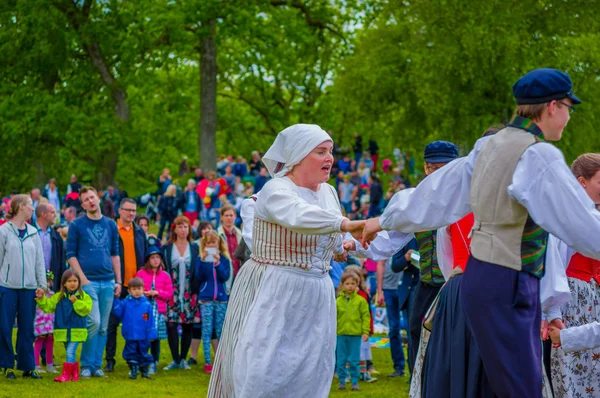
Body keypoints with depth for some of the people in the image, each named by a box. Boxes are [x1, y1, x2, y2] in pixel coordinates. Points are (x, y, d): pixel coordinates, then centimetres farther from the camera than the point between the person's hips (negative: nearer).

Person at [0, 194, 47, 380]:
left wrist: (42, 284, 5)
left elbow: (39, 260, 11)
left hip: (29, 288, 3)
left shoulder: (33, 232, 10)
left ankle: (27, 366, 10)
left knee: (27, 329, 4)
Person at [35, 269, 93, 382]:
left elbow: (86, 309, -12)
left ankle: (66, 375, -13)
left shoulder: (84, 297, -1)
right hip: (63, 331, 4)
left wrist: (76, 302, -20)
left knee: (70, 352, -13)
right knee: (70, 353, 14)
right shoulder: (58, 297, 7)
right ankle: (75, 373, 26)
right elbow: (48, 306, 5)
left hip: (76, 331, -4)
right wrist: (42, 299, -11)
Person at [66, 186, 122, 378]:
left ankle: (96, 365, 12)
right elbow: (71, 254, -2)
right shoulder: (77, 225, 0)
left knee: (103, 327, 5)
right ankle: (86, 365, -4)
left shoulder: (111, 225, 12)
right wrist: (83, 279, -11)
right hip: (88, 281, -4)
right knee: (94, 322, -14)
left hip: (108, 282, 4)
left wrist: (118, 281, 10)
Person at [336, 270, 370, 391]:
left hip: (355, 335, -2)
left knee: (354, 361, 2)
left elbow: (366, 317, 0)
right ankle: (342, 380, 15)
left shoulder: (361, 301, -1)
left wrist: (365, 332, -6)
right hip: (341, 334, 2)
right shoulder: (338, 301, 3)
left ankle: (354, 381, 10)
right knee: (341, 360, 7)